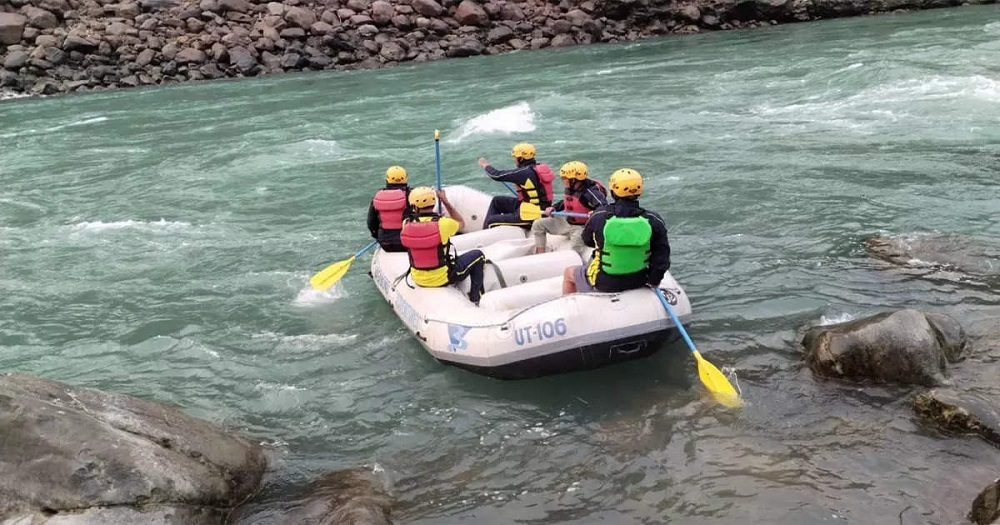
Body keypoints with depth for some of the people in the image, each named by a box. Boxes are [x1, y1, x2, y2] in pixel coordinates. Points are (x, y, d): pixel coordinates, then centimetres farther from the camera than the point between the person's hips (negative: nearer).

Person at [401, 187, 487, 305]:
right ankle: (475, 298, 20)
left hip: (418, 280, 4)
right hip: (442, 279, -4)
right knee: (478, 255, 17)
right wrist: (446, 202, 5)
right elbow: (461, 224, 1)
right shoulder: (442, 224, -23)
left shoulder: (406, 225, -12)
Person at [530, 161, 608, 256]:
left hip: (582, 227, -9)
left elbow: (604, 207, -31)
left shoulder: (589, 191, -23)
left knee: (575, 244, -42)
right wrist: (554, 208, 6)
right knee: (538, 224, 6)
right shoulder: (570, 189, 3)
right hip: (566, 222, 9)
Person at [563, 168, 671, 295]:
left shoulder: (598, 216, -18)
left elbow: (588, 241, 0)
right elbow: (661, 255, -10)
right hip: (639, 282, 2)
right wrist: (653, 280, 4)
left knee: (568, 272, 27)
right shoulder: (653, 220, -16)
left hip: (603, 283, -2)